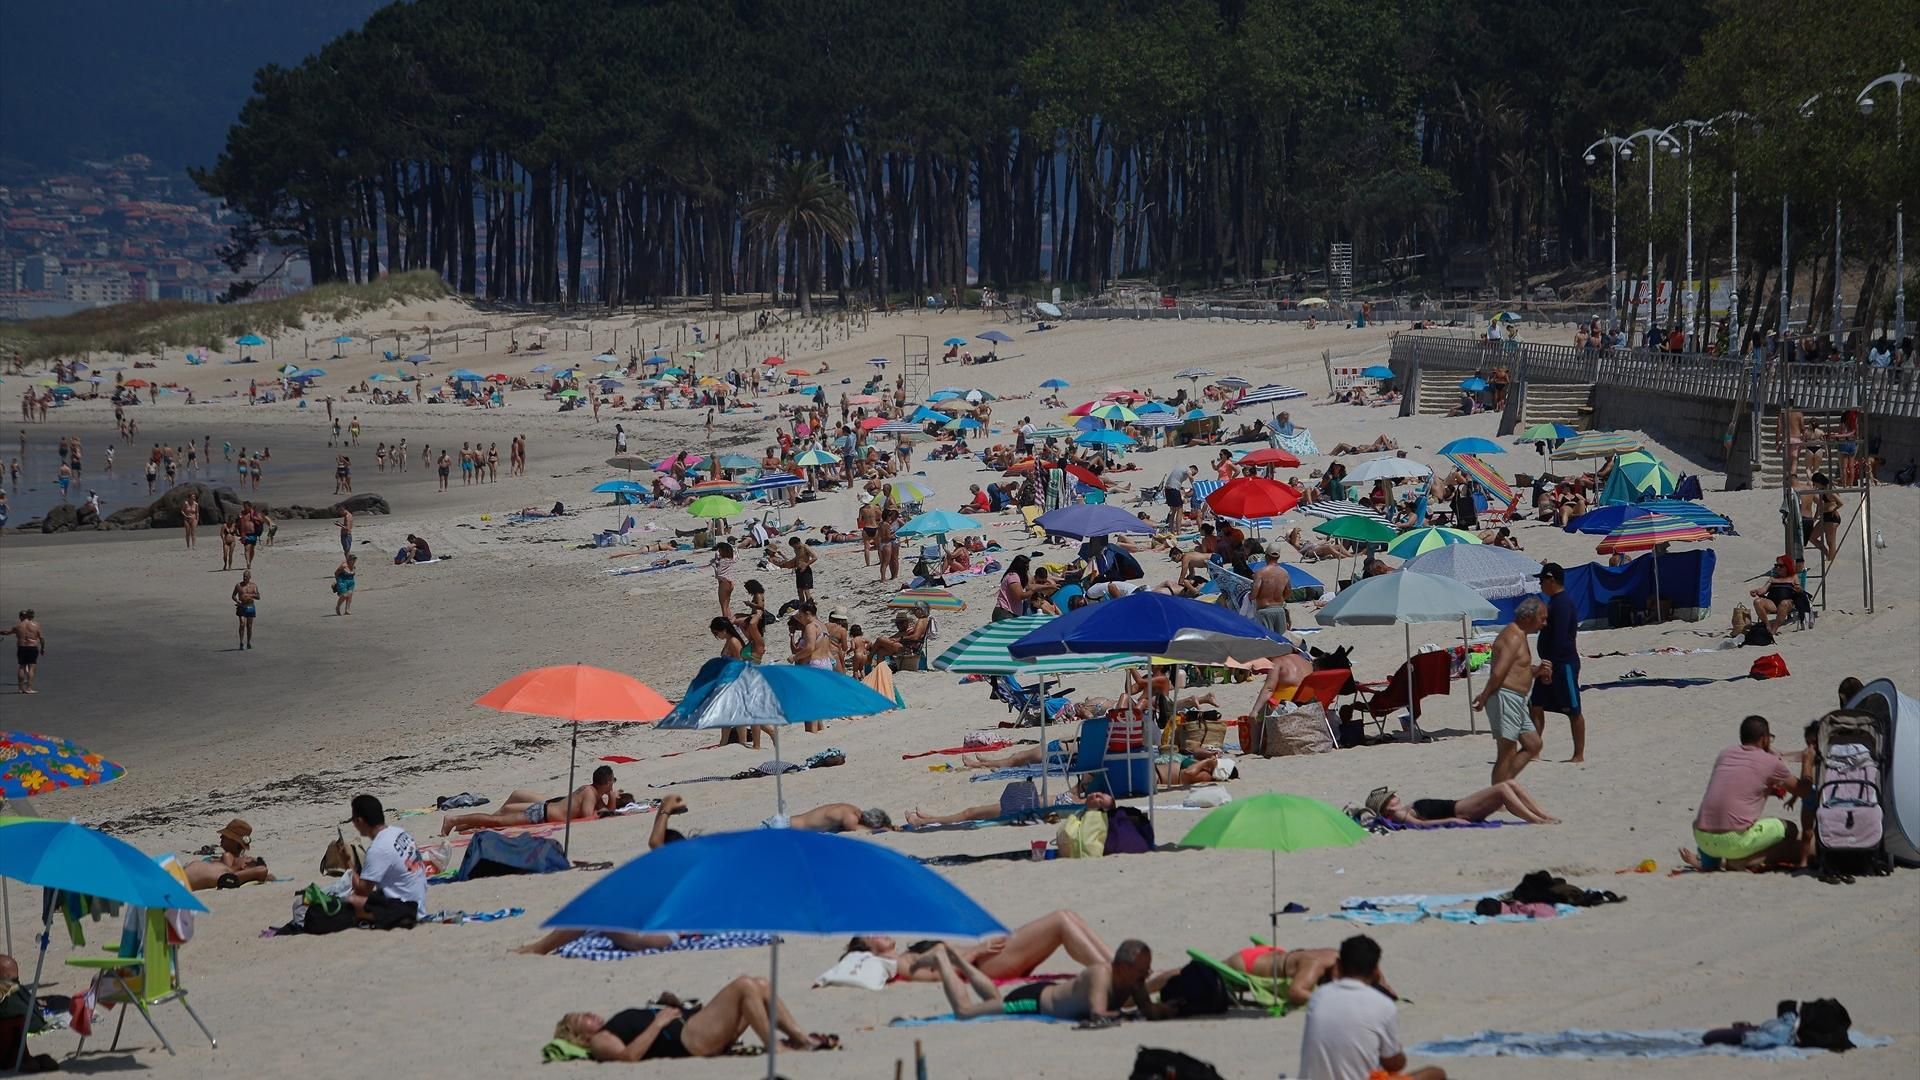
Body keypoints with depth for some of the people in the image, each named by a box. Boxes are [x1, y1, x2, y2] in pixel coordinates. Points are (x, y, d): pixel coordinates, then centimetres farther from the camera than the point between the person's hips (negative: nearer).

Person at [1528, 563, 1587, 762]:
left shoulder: (1562, 603, -17)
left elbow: (1560, 639, -23)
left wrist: (1550, 666, -24)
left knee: (1573, 711, -1)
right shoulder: (1555, 602, 15)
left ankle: (1579, 754, 4)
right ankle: (1534, 751, 8)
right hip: (1551, 665, 10)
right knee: (1536, 706, 6)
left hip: (1564, 665, -10)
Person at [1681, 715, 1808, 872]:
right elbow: (1805, 792, 14)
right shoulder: (1771, 763, 0)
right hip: (1736, 840, -6)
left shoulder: (1725, 754, 15)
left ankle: (1706, 860, 10)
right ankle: (1743, 862, -9)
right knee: (1789, 830, 11)